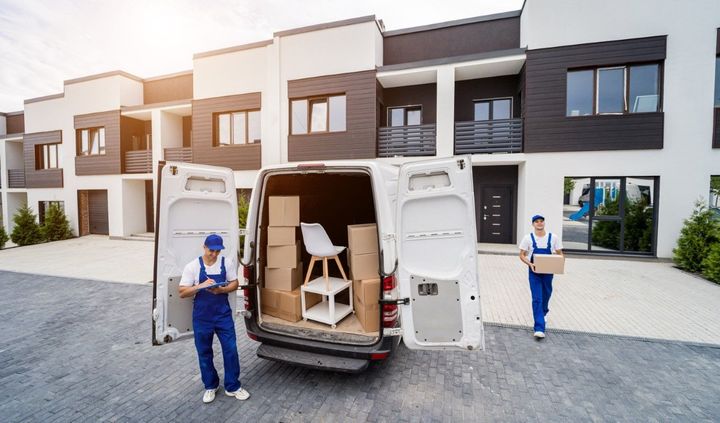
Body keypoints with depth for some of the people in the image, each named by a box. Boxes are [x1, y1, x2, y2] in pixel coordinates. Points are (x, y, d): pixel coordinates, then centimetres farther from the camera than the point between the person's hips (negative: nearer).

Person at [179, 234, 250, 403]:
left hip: (223, 315, 1)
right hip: (202, 317, 0)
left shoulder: (227, 263, -5)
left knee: (231, 350, 4)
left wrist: (221, 290, -19)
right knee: (204, 353, 14)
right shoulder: (192, 266, -9)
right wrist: (201, 286, -25)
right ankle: (210, 386, 35)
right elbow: (182, 293, -8)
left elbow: (234, 284, 1)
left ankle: (233, 387, 22)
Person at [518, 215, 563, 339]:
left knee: (546, 296, 19)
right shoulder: (528, 238, -4)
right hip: (534, 272, -2)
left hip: (548, 272, 3)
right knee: (537, 299, -7)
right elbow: (522, 255, -1)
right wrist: (530, 264, -19)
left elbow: (559, 254, 6)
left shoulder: (553, 237, 0)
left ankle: (542, 313, 49)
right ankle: (539, 328, -6)